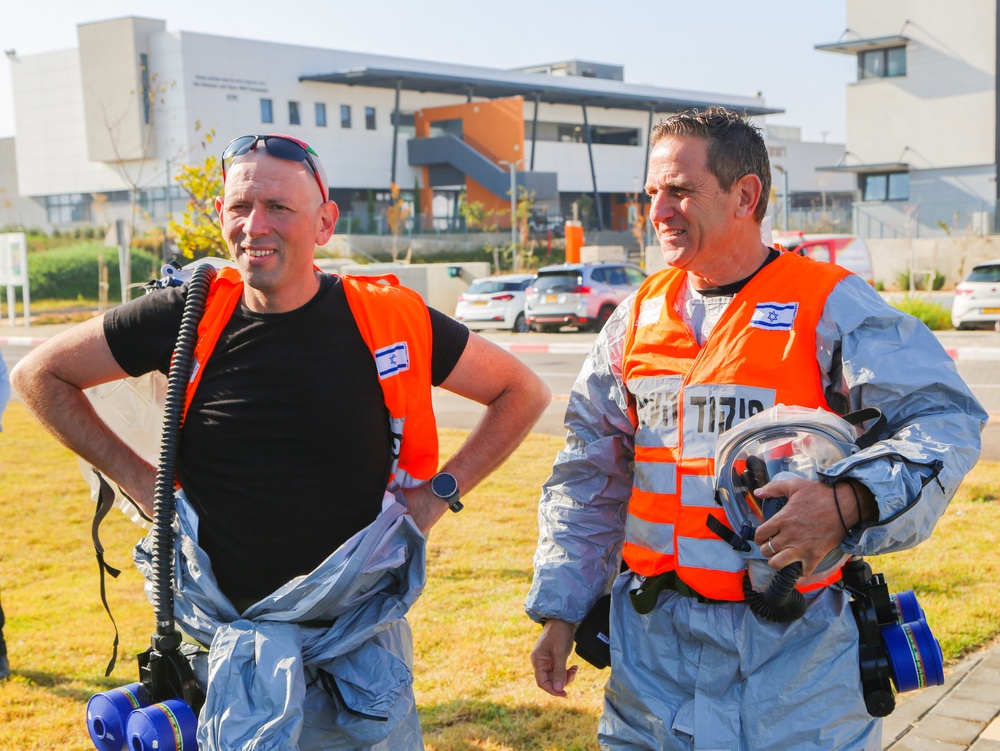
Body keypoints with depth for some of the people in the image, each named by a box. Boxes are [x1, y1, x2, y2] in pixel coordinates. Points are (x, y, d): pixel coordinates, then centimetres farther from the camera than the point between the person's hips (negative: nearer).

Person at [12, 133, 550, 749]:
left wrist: (439, 492, -5)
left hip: (358, 633, 0)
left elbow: (523, 392, 3)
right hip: (226, 641, 1)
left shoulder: (388, 319, -9)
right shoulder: (190, 317, -6)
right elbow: (40, 374, 7)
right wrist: (138, 480, 0)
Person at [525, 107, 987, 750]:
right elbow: (588, 479, 12)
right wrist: (560, 609, 8)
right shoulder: (638, 316, 8)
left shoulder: (831, 306, -6)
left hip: (794, 645, -4)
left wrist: (849, 500, -29)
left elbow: (945, 419, -12)